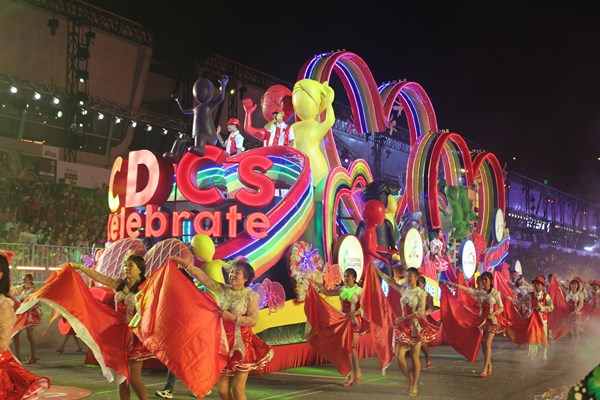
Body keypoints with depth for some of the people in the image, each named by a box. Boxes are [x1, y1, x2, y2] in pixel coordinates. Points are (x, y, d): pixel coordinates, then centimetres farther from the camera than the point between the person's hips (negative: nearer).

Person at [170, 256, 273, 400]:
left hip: (241, 344, -4)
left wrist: (232, 317, -20)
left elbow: (253, 320, -12)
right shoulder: (222, 289, 5)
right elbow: (201, 275, 1)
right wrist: (181, 262, -3)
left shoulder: (251, 295, -5)